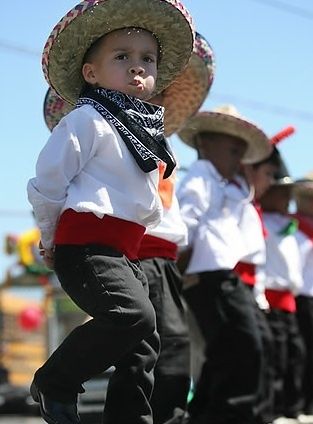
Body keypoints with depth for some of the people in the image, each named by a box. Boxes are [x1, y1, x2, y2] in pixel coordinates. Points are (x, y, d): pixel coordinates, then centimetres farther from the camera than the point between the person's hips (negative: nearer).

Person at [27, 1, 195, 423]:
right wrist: (51, 239, 4)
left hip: (122, 253, 9)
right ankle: (54, 383, -10)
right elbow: (47, 181, -7)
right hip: (87, 245, -9)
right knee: (133, 314, -26)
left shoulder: (146, 127, 18)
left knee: (144, 340, 7)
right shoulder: (88, 119, -8)